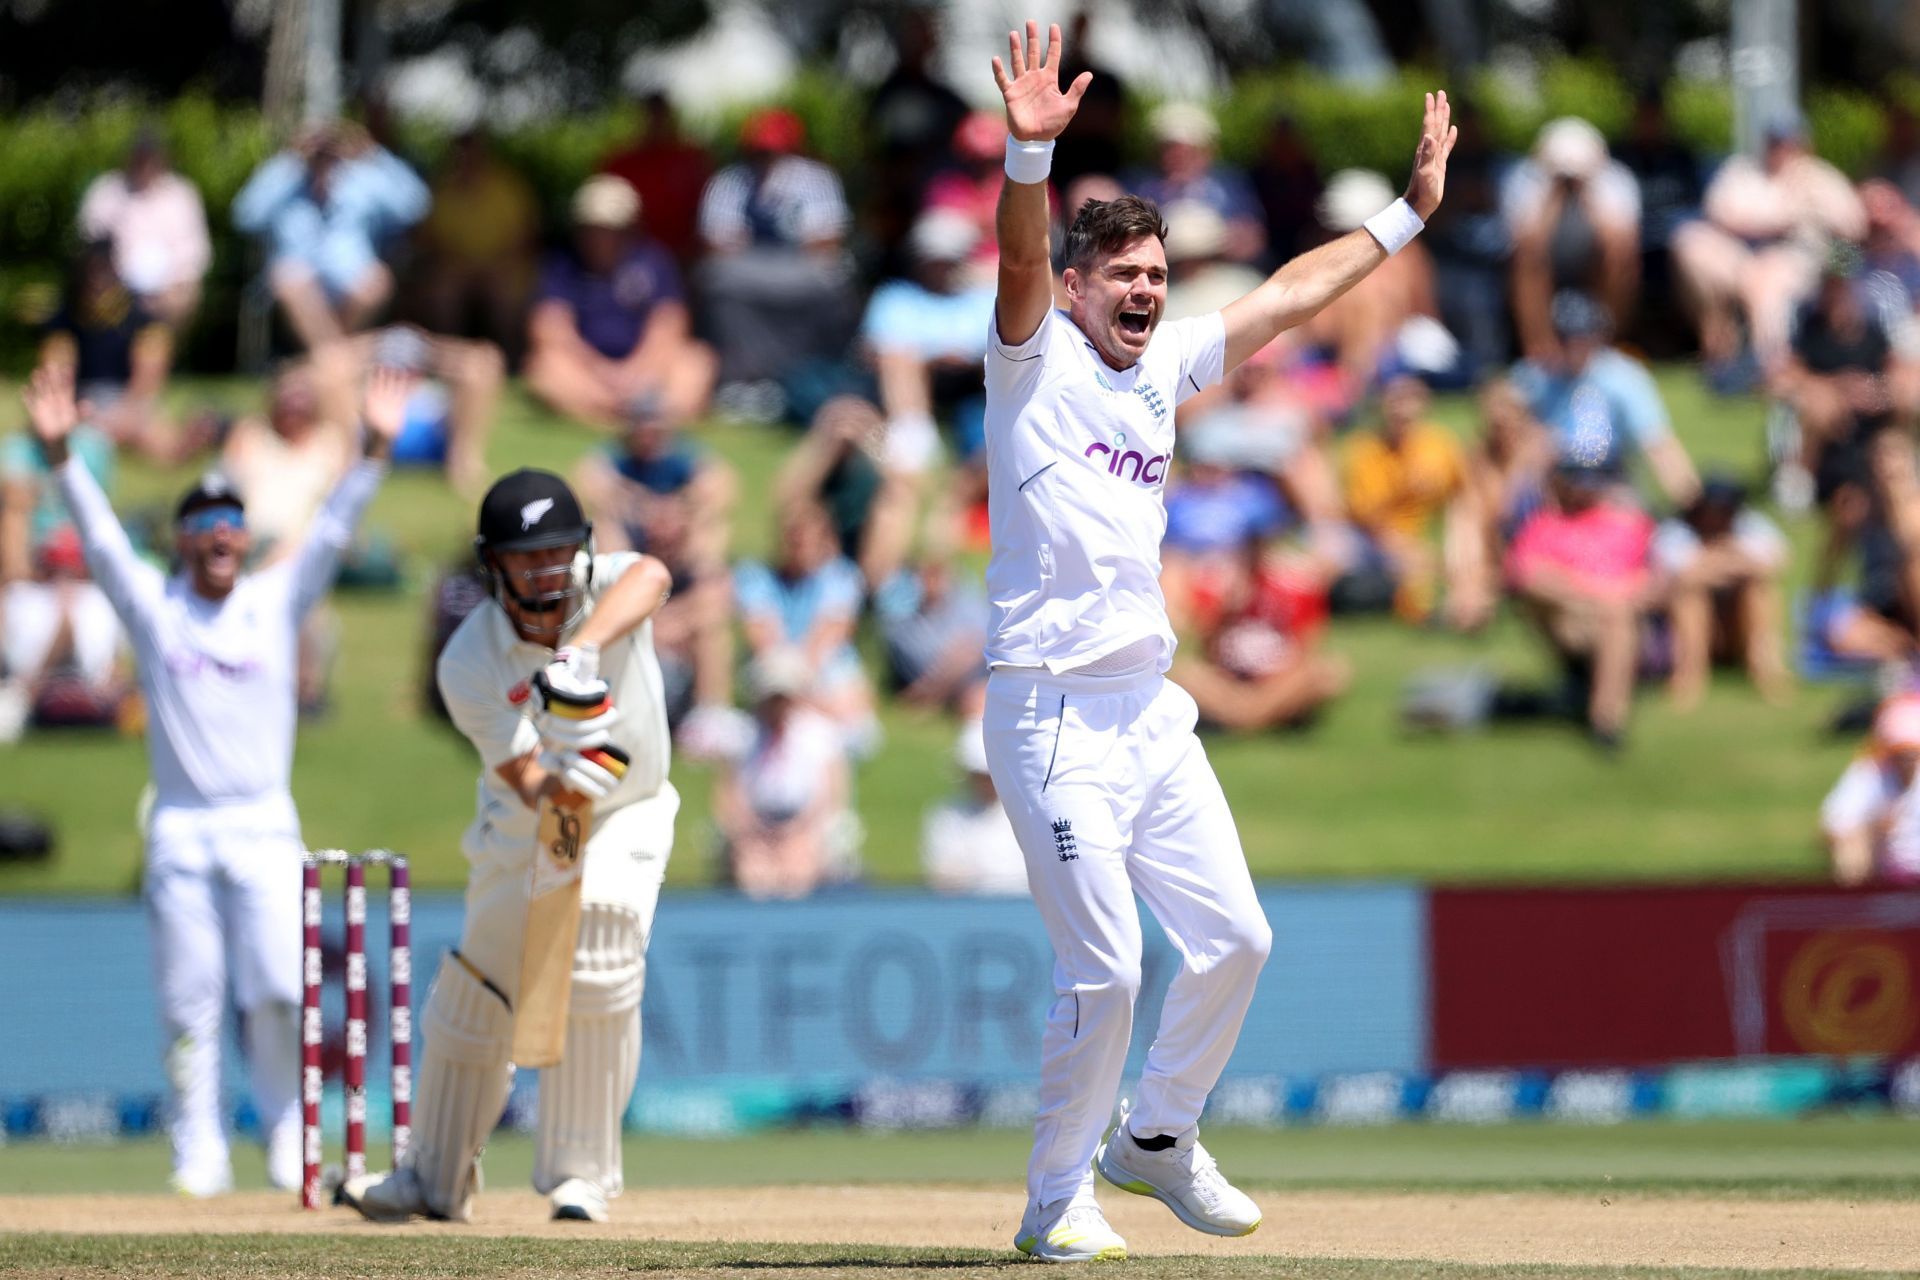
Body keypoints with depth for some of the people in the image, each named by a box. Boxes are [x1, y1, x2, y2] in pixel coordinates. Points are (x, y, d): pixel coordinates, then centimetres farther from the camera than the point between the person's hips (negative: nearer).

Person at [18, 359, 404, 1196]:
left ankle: (285, 1125, 9)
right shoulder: (152, 606, 7)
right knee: (189, 1001, -2)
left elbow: (334, 531, 0)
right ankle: (198, 1149, 3)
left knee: (278, 990, -9)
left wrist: (374, 450, -14)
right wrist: (59, 453, -20)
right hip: (180, 829, 0)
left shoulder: (278, 601, 9)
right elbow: (99, 537, -5)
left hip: (264, 827, 0)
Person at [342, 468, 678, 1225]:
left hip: (624, 820, -1)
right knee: (472, 993, 5)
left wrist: (583, 647, -64)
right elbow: (524, 777, -29)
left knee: (597, 981, -20)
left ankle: (580, 1175, -7)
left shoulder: (603, 590, -22)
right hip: (521, 825, 1)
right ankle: (435, 1177, 23)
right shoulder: (469, 664, -21)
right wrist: (554, 784, -54)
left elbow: (651, 578, -48)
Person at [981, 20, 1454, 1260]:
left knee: (1236, 937, 8)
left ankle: (1155, 1136, 28)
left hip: (1153, 712, 7)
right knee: (1105, 968, -10)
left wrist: (1407, 214, 28)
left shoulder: (1165, 367, 14)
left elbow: (1291, 295, 24)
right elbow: (1022, 261, -24)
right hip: (1053, 714, -7)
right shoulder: (1037, 359, -5)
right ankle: (1058, 1196, 5)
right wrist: (1032, 153, -42)